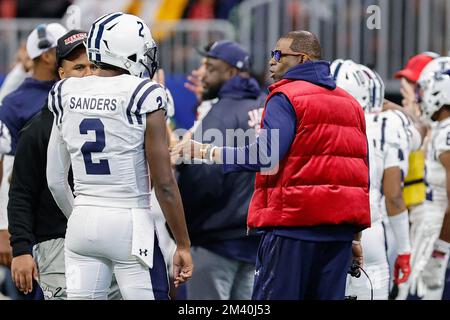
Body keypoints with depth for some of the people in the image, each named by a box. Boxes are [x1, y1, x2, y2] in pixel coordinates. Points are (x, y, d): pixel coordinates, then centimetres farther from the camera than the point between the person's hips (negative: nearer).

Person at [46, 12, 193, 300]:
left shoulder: (67, 96, 5)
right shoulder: (143, 98, -11)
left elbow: (56, 180, 10)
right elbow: (164, 183, -10)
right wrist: (183, 245, -2)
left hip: (82, 223, 5)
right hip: (130, 224, -5)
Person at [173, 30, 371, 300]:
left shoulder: (287, 97, -5)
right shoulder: (351, 104, 18)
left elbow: (265, 155, -19)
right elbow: (362, 173, 18)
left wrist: (207, 152, -12)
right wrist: (356, 236, 20)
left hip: (293, 219, -7)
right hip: (340, 227, 7)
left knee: (272, 297, -5)